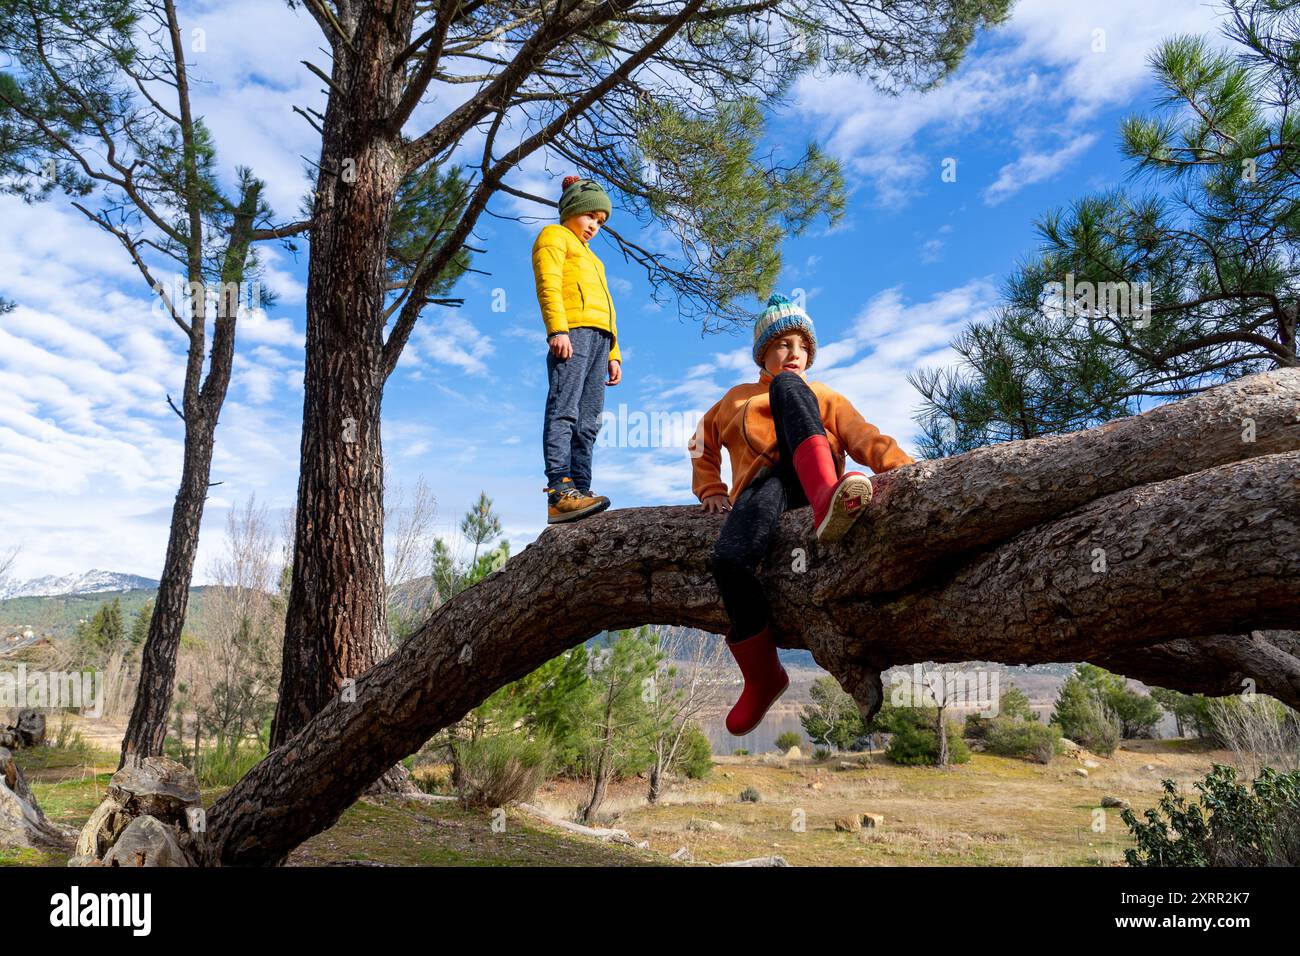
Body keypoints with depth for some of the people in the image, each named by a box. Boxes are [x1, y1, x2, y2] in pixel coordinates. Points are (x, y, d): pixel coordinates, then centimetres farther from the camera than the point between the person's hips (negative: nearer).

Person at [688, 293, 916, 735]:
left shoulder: (825, 396, 31)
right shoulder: (737, 398, 35)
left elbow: (863, 437, 13)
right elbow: (703, 442, 40)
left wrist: (904, 466, -8)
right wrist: (711, 490, 21)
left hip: (812, 477, 0)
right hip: (764, 483, 1)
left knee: (785, 386, -26)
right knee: (728, 559, -36)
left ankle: (829, 499, -52)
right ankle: (762, 674, -16)